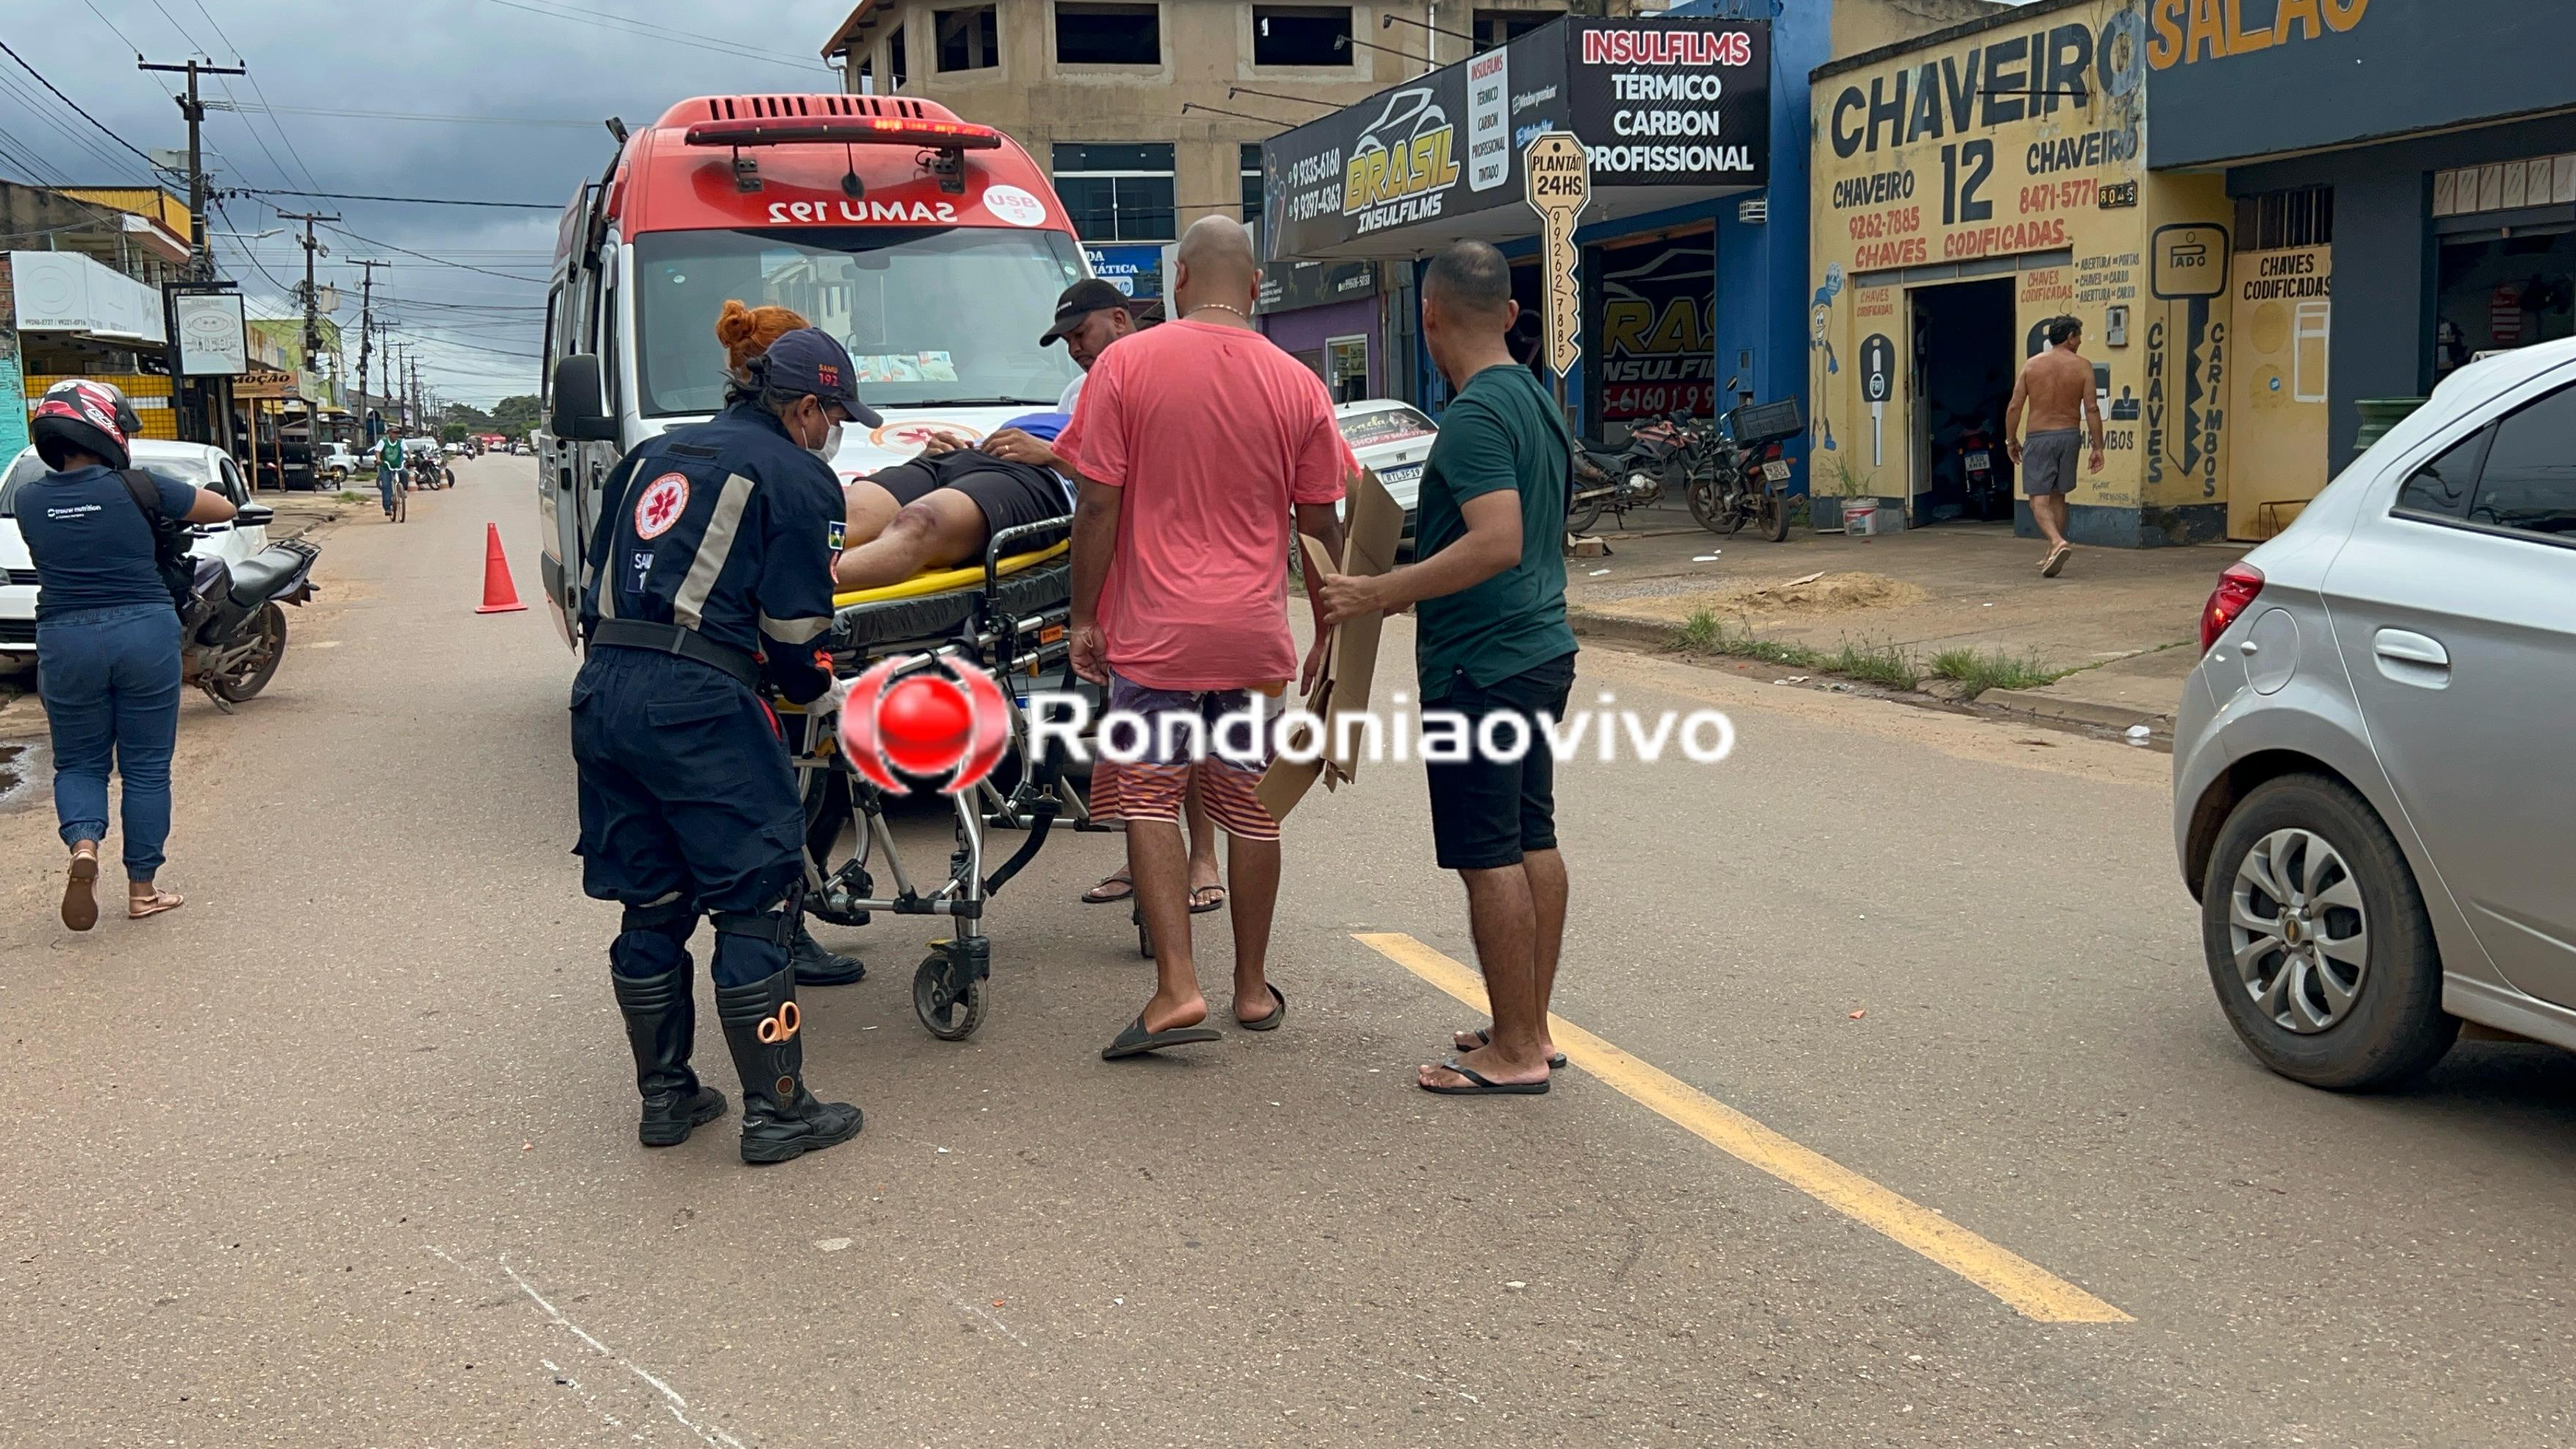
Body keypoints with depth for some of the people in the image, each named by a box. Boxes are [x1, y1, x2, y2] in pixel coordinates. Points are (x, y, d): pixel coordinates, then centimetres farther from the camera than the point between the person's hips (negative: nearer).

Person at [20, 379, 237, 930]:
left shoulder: (29, 499, -1)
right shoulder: (140, 489, -8)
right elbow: (224, 508, 6)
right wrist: (172, 511, 22)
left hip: (65, 640, 2)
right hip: (145, 633, -2)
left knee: (79, 762, 16)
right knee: (146, 766, 8)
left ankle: (83, 843, -12)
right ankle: (143, 888, 12)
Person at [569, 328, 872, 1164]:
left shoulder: (654, 456, 23)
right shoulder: (795, 476, 2)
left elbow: (595, 585, 23)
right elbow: (793, 625, -3)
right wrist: (821, 694, 15)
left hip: (602, 689, 7)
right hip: (698, 702, -7)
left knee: (650, 905, 15)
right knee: (757, 902, 0)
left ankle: (664, 1097, 23)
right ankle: (775, 1113, 3)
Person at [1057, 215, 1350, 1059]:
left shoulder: (1127, 365, -5)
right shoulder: (1295, 385, 3)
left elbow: (1097, 506, -7)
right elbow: (1322, 527, 7)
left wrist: (1083, 617, 1)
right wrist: (1329, 635, 17)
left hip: (1153, 631, -3)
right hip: (1256, 636, 3)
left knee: (1150, 800, 3)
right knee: (1253, 808, 11)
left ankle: (1177, 988, -7)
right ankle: (1253, 988, 21)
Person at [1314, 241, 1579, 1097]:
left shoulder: (1475, 415, -18)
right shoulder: (1538, 401, 12)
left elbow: (1498, 543, -28)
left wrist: (1381, 594, -24)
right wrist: (1414, 581, 26)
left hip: (1480, 664, -10)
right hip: (1540, 649, 10)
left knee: (1489, 856, -4)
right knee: (1532, 841, 14)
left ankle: (1514, 1051, 2)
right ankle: (1532, 1029, 23)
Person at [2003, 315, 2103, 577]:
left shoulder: (2032, 365, 1)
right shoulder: (2082, 366, -2)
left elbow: (2014, 406, -2)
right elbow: (2091, 409, -6)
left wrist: (2011, 440, 9)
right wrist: (2098, 447, -1)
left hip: (2039, 437, -2)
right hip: (2069, 435, 2)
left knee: (2039, 499, -3)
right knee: (2058, 497, 15)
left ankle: (2057, 542, -26)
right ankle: (2053, 555, 21)